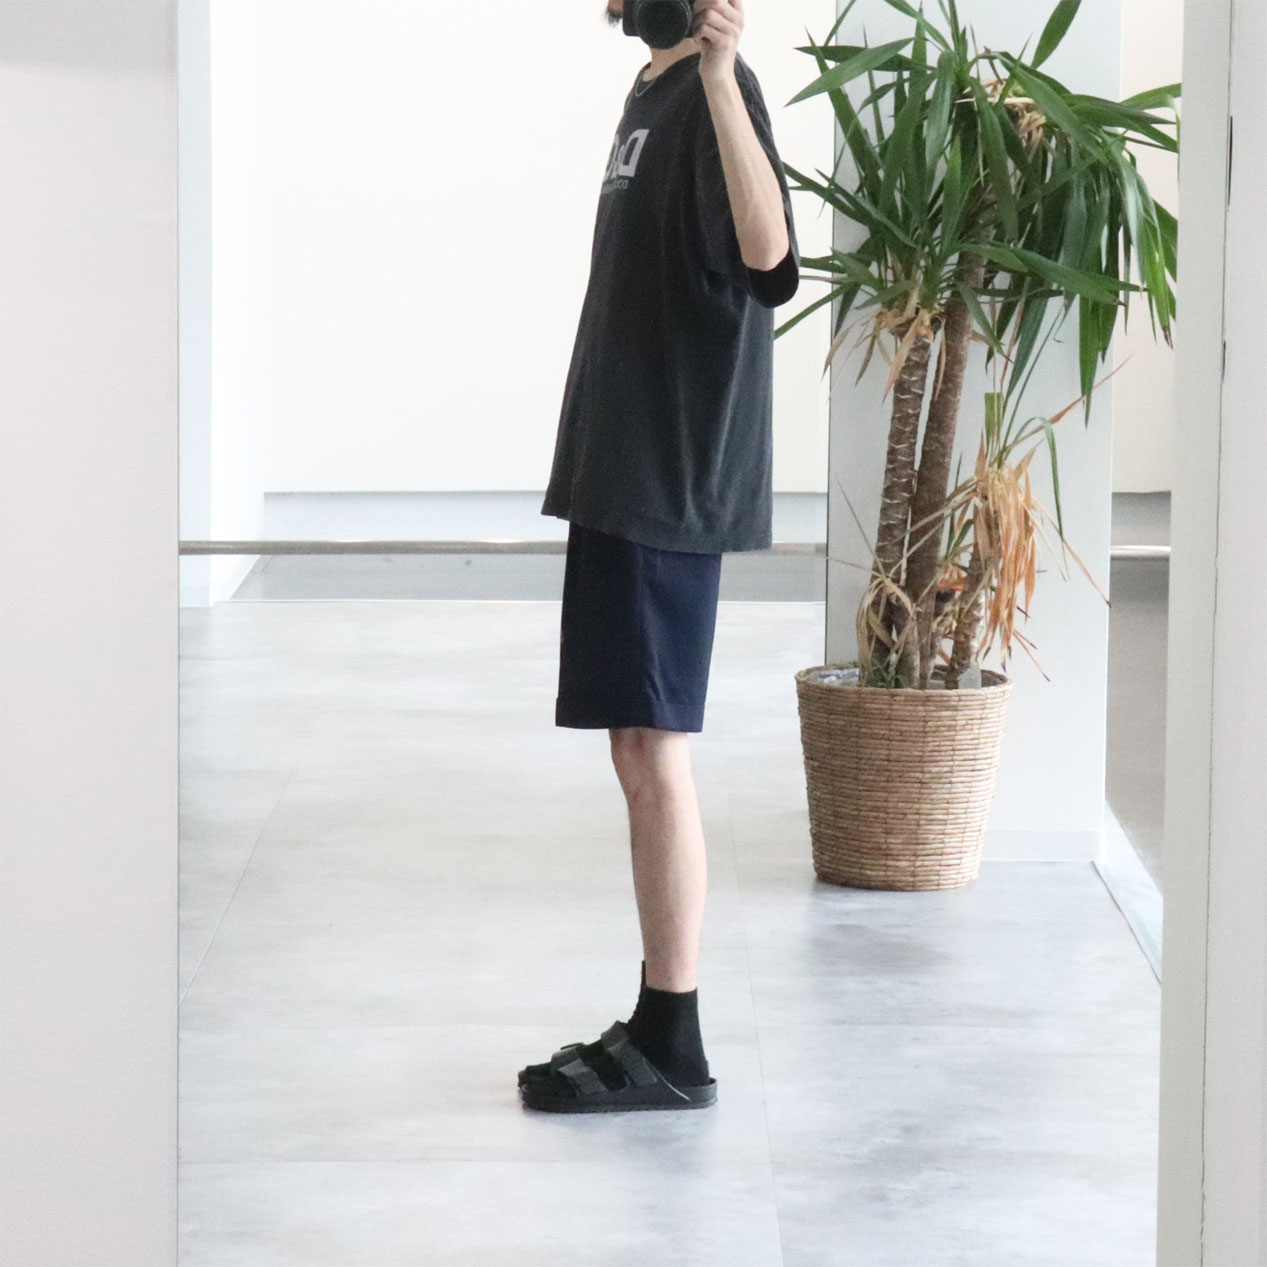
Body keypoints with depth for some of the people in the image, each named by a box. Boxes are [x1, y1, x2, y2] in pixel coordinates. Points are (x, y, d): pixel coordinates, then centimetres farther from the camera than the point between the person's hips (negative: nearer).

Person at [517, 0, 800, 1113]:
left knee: (654, 756, -6)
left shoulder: (716, 92, -14)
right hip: (624, 477, 10)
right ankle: (656, 1021, 19)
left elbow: (767, 257, -32)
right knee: (639, 753, 12)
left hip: (672, 482, -10)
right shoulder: (653, 91, 16)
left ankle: (673, 1049, 0)